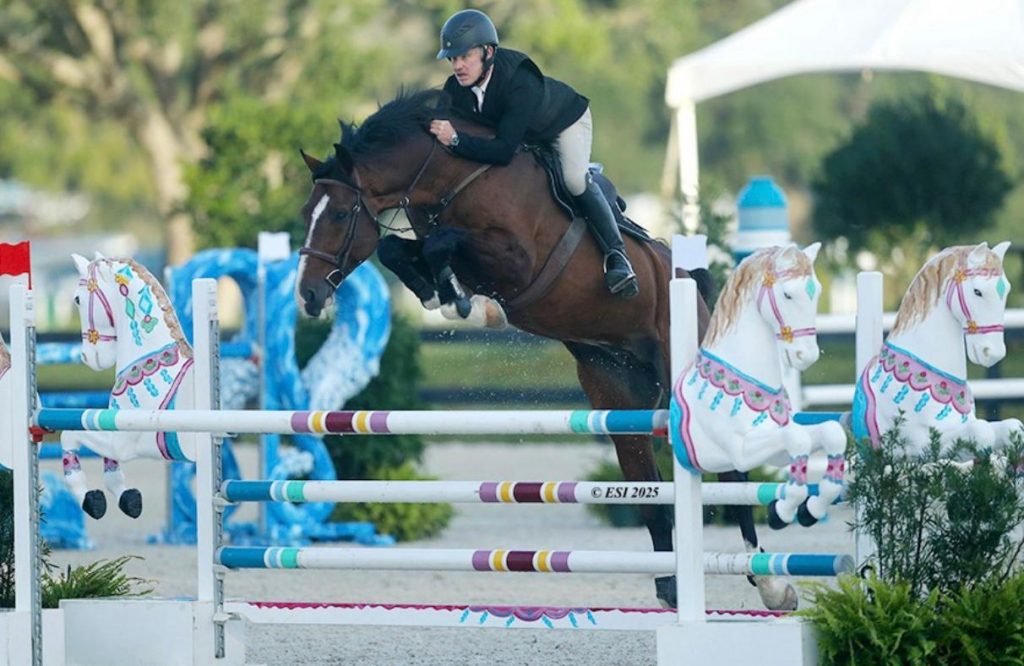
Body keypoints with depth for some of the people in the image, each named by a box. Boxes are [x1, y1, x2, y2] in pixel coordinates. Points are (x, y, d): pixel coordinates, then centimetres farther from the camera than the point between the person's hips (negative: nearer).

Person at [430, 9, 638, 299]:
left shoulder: (520, 83, -46)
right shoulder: (456, 89, -27)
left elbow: (504, 149, -52)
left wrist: (455, 140, -60)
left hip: (565, 122, -7)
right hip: (523, 134, 7)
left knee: (574, 179, -26)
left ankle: (616, 255, -20)